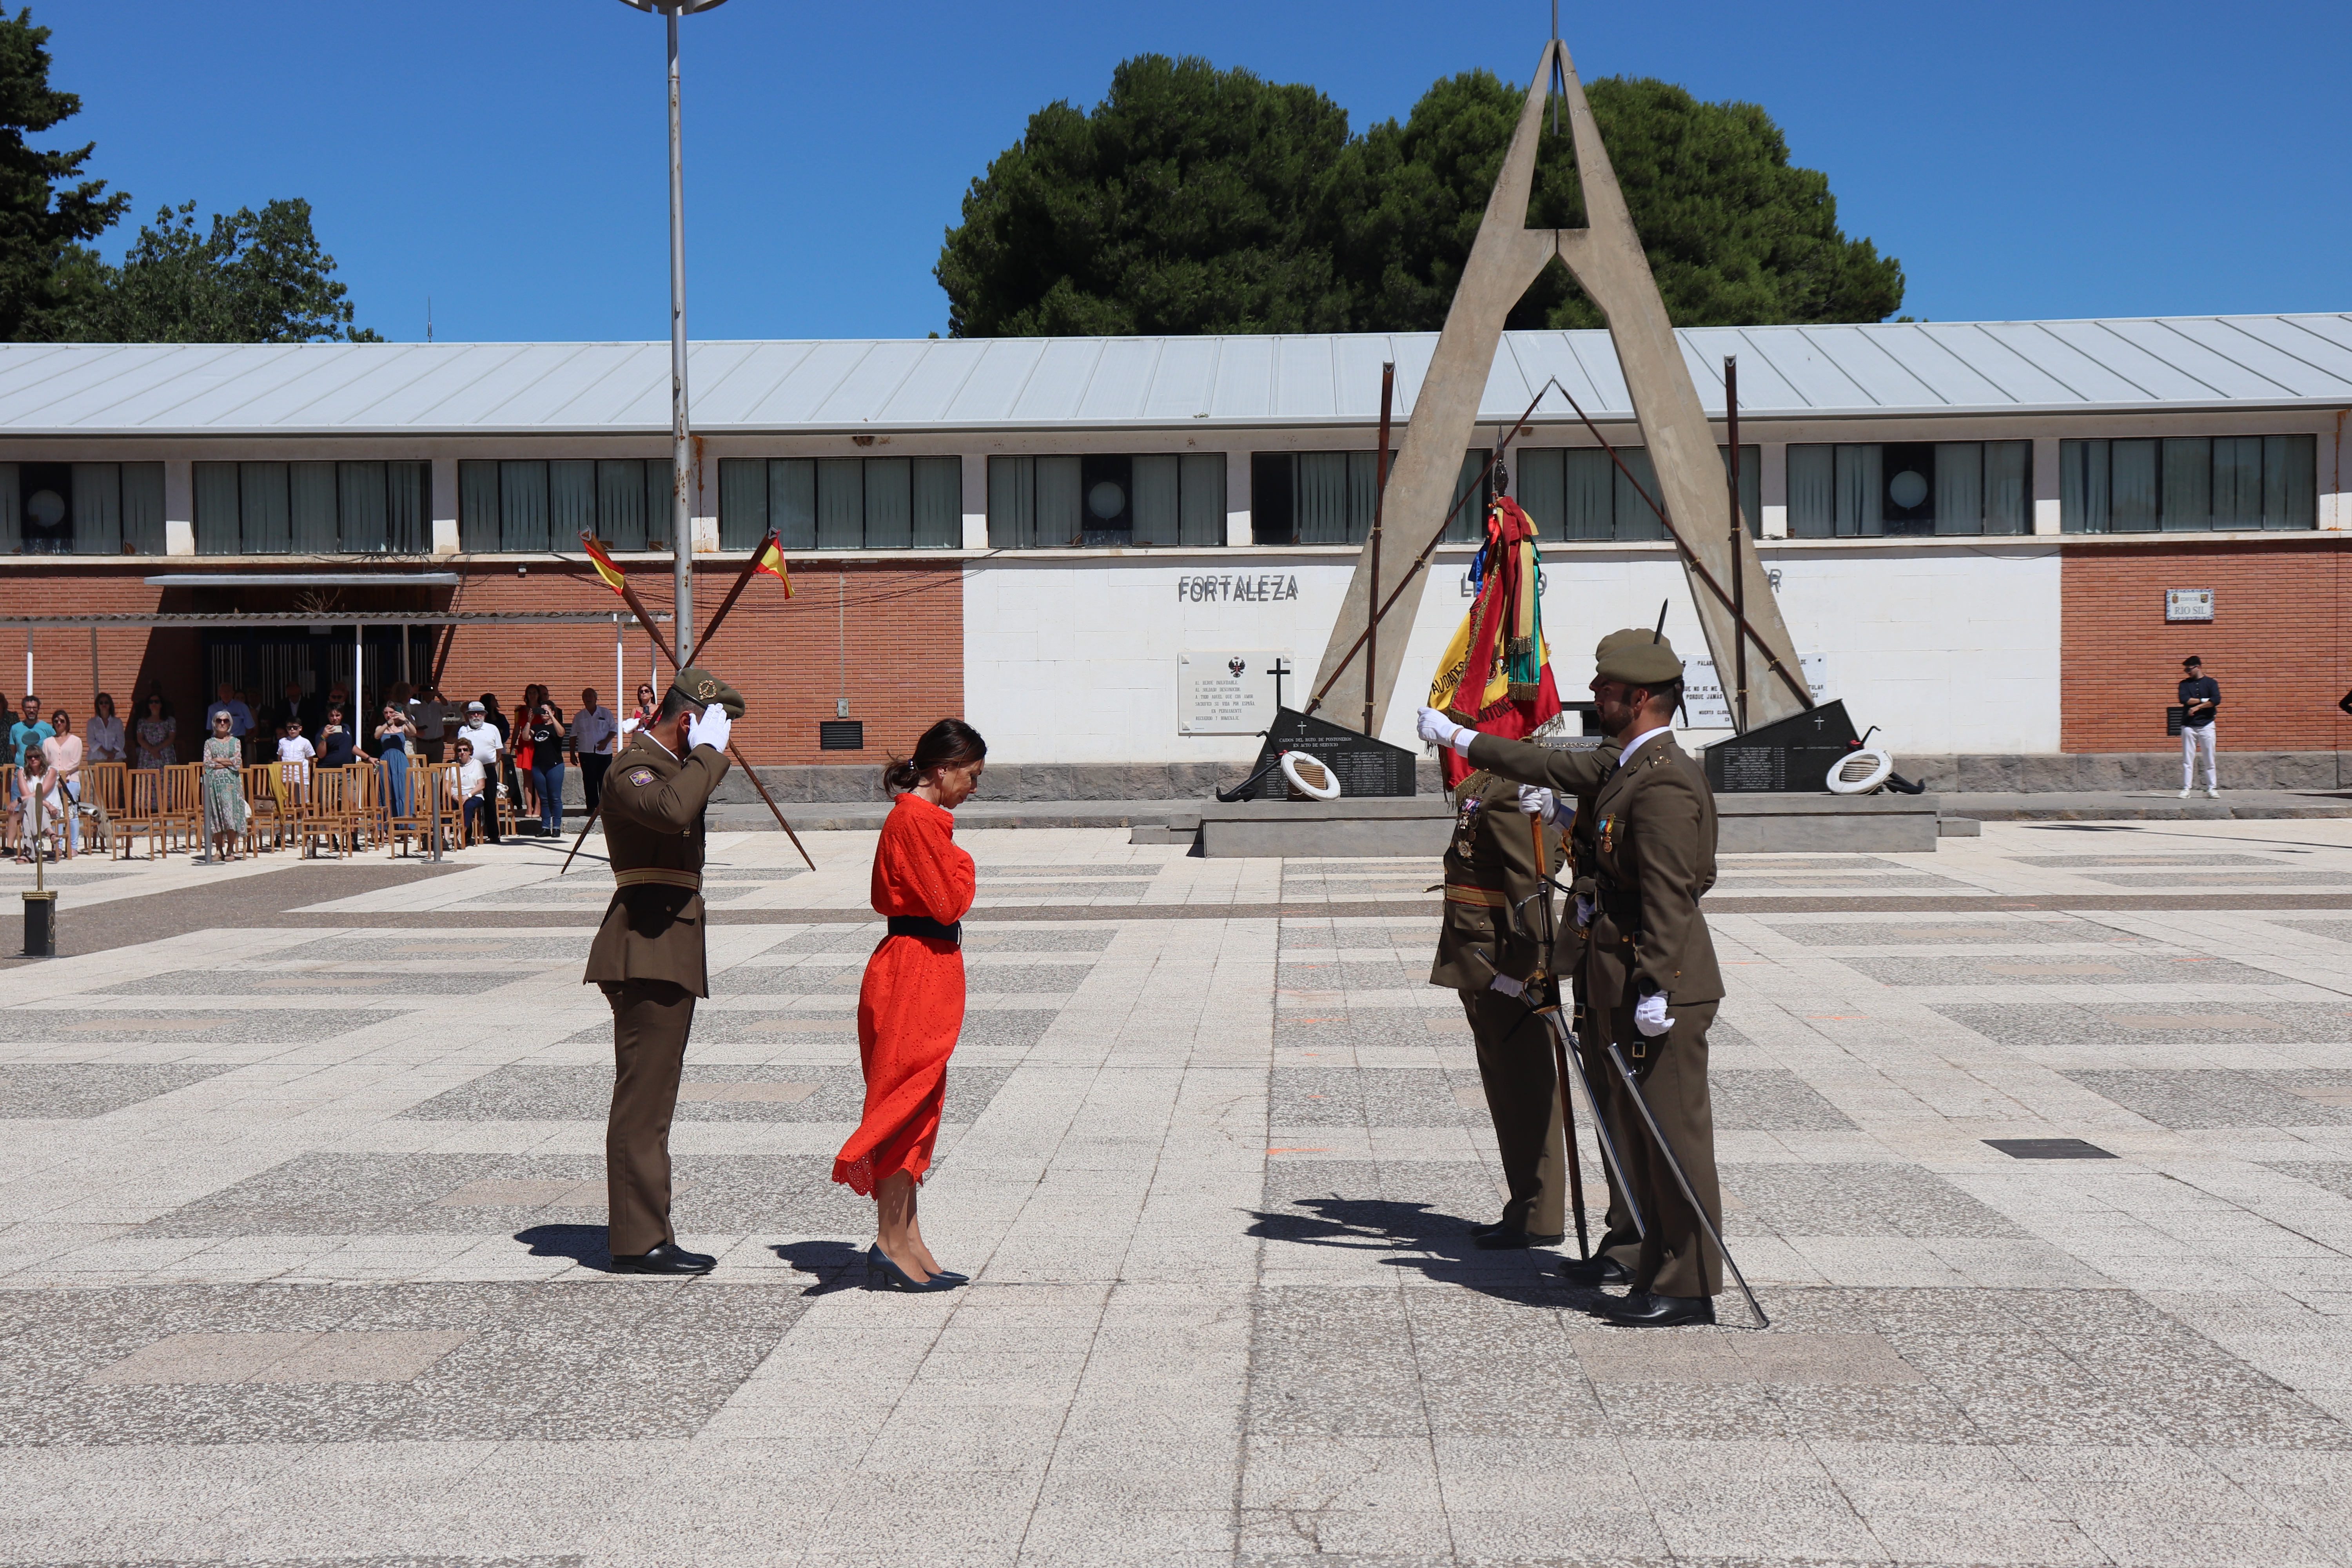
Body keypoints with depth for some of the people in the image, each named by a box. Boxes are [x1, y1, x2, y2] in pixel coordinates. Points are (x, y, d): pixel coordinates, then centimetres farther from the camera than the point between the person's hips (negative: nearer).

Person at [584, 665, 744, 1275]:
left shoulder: (674, 765, 21)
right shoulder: (634, 767, -12)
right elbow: (671, 809, -35)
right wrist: (707, 753, -24)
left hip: (669, 953, 11)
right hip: (647, 954, -11)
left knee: (650, 1102, 12)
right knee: (642, 1103, -7)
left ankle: (648, 1235, 17)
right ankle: (639, 1241, -4)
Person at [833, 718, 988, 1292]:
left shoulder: (915, 816, 15)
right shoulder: (918, 820, -17)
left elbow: (885, 898, 20)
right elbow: (949, 902, -20)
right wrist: (963, 865, -4)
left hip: (922, 975, 10)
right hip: (917, 974, -10)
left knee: (914, 1110, 12)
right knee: (907, 1104, -5)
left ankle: (907, 1243, 17)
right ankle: (892, 1246, 1)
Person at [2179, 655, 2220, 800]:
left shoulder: (2211, 683, 3)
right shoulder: (2185, 684, 9)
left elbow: (2216, 700, -12)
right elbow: (2185, 700, -9)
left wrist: (2197, 707, -14)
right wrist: (2205, 701, -9)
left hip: (2206, 724, -1)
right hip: (2188, 726, 2)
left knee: (2210, 759, -1)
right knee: (2187, 759, 0)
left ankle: (2212, 789, 2)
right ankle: (2186, 789, 1)